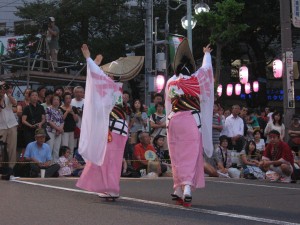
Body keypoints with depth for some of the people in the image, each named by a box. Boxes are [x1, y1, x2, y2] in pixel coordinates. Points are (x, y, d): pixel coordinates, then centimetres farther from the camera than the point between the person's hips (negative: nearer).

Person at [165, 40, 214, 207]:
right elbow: (207, 67, 16)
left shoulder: (170, 82, 8)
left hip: (173, 121, 4)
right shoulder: (196, 79, -2)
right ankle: (187, 187, -21)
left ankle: (179, 191, 13)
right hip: (191, 121, -4)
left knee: (177, 157, 8)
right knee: (191, 156, -5)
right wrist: (207, 54, 33)